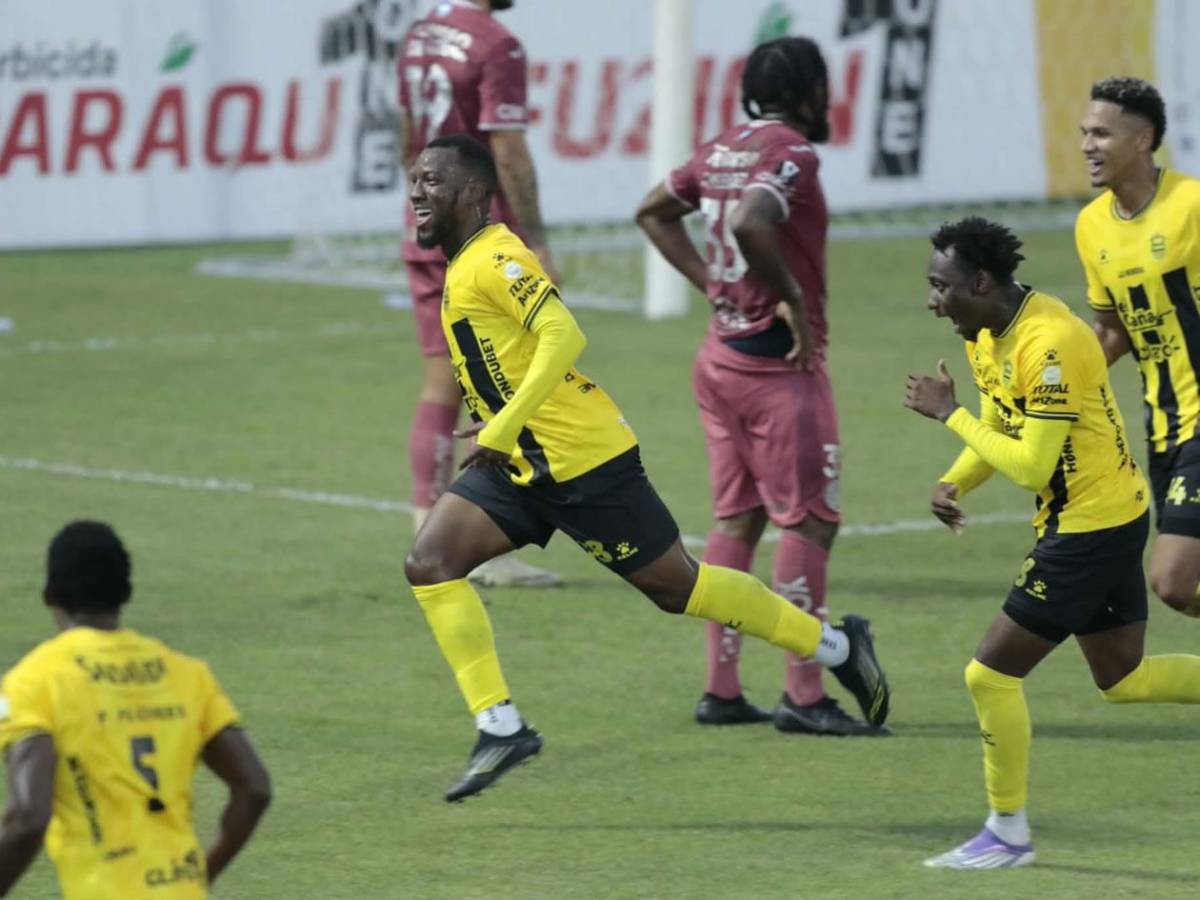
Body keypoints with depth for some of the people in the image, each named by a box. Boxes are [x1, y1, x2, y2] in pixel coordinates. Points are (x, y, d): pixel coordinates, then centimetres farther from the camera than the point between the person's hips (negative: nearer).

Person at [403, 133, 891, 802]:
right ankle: (500, 726, -6)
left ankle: (836, 645, 16)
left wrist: (502, 429, -30)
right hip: (523, 465, 10)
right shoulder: (464, 268, 13)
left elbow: (563, 338, -28)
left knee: (677, 584, 0)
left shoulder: (495, 260, -17)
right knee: (431, 564, -6)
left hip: (581, 458, -10)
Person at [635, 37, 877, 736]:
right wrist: (793, 298, -21)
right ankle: (804, 697, -7)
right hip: (778, 364, -9)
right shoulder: (791, 154, -15)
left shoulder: (723, 150, 10)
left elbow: (655, 212, 22)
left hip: (722, 356, 9)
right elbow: (749, 224, -32)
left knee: (738, 519, 12)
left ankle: (722, 690, 13)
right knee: (810, 521, -5)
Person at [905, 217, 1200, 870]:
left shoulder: (1047, 345, -26)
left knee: (993, 672, -5)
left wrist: (949, 414, -20)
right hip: (1113, 518, 10)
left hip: (1091, 528, -10)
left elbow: (1032, 467, -27)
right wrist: (953, 483, -4)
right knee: (1122, 678, 19)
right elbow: (1000, 429, 15)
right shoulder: (985, 335, 4)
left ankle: (1008, 834, 6)